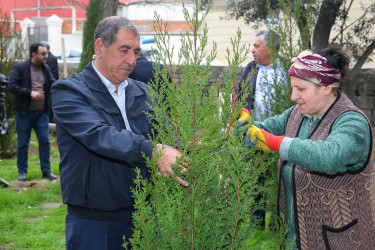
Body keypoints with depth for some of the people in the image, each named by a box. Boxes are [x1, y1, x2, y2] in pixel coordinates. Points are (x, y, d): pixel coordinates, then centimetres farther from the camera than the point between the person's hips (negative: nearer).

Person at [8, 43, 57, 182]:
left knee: (45, 141, 2)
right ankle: (22, 171, 18)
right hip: (24, 112, -4)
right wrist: (30, 93, -21)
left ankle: (46, 171, 12)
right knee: (23, 143, 5)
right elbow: (11, 86, -13)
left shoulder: (46, 68, 10)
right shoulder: (19, 67, -6)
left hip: (41, 112, 4)